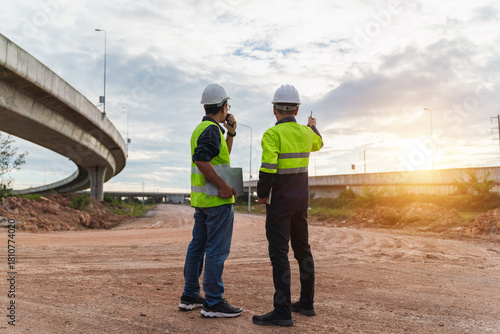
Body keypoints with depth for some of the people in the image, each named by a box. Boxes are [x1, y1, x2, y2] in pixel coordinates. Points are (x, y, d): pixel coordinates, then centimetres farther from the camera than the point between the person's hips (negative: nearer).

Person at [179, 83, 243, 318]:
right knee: (217, 250, -6)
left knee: (198, 246, 13)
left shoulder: (200, 128, 18)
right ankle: (213, 303, -1)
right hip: (217, 200, -10)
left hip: (201, 198, 10)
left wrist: (231, 132, 17)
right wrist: (223, 185, -23)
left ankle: (190, 296, 21)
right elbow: (201, 160, -26)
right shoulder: (212, 129, -13)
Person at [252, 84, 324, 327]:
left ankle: (283, 311, -8)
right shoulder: (306, 132, 7)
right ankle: (307, 302, 24)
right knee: (302, 249, 14)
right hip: (301, 200, 7)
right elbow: (318, 144, 30)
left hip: (280, 201, -7)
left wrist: (262, 194, -8)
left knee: (278, 253, -7)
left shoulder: (272, 134, -15)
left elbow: (268, 168, -23)